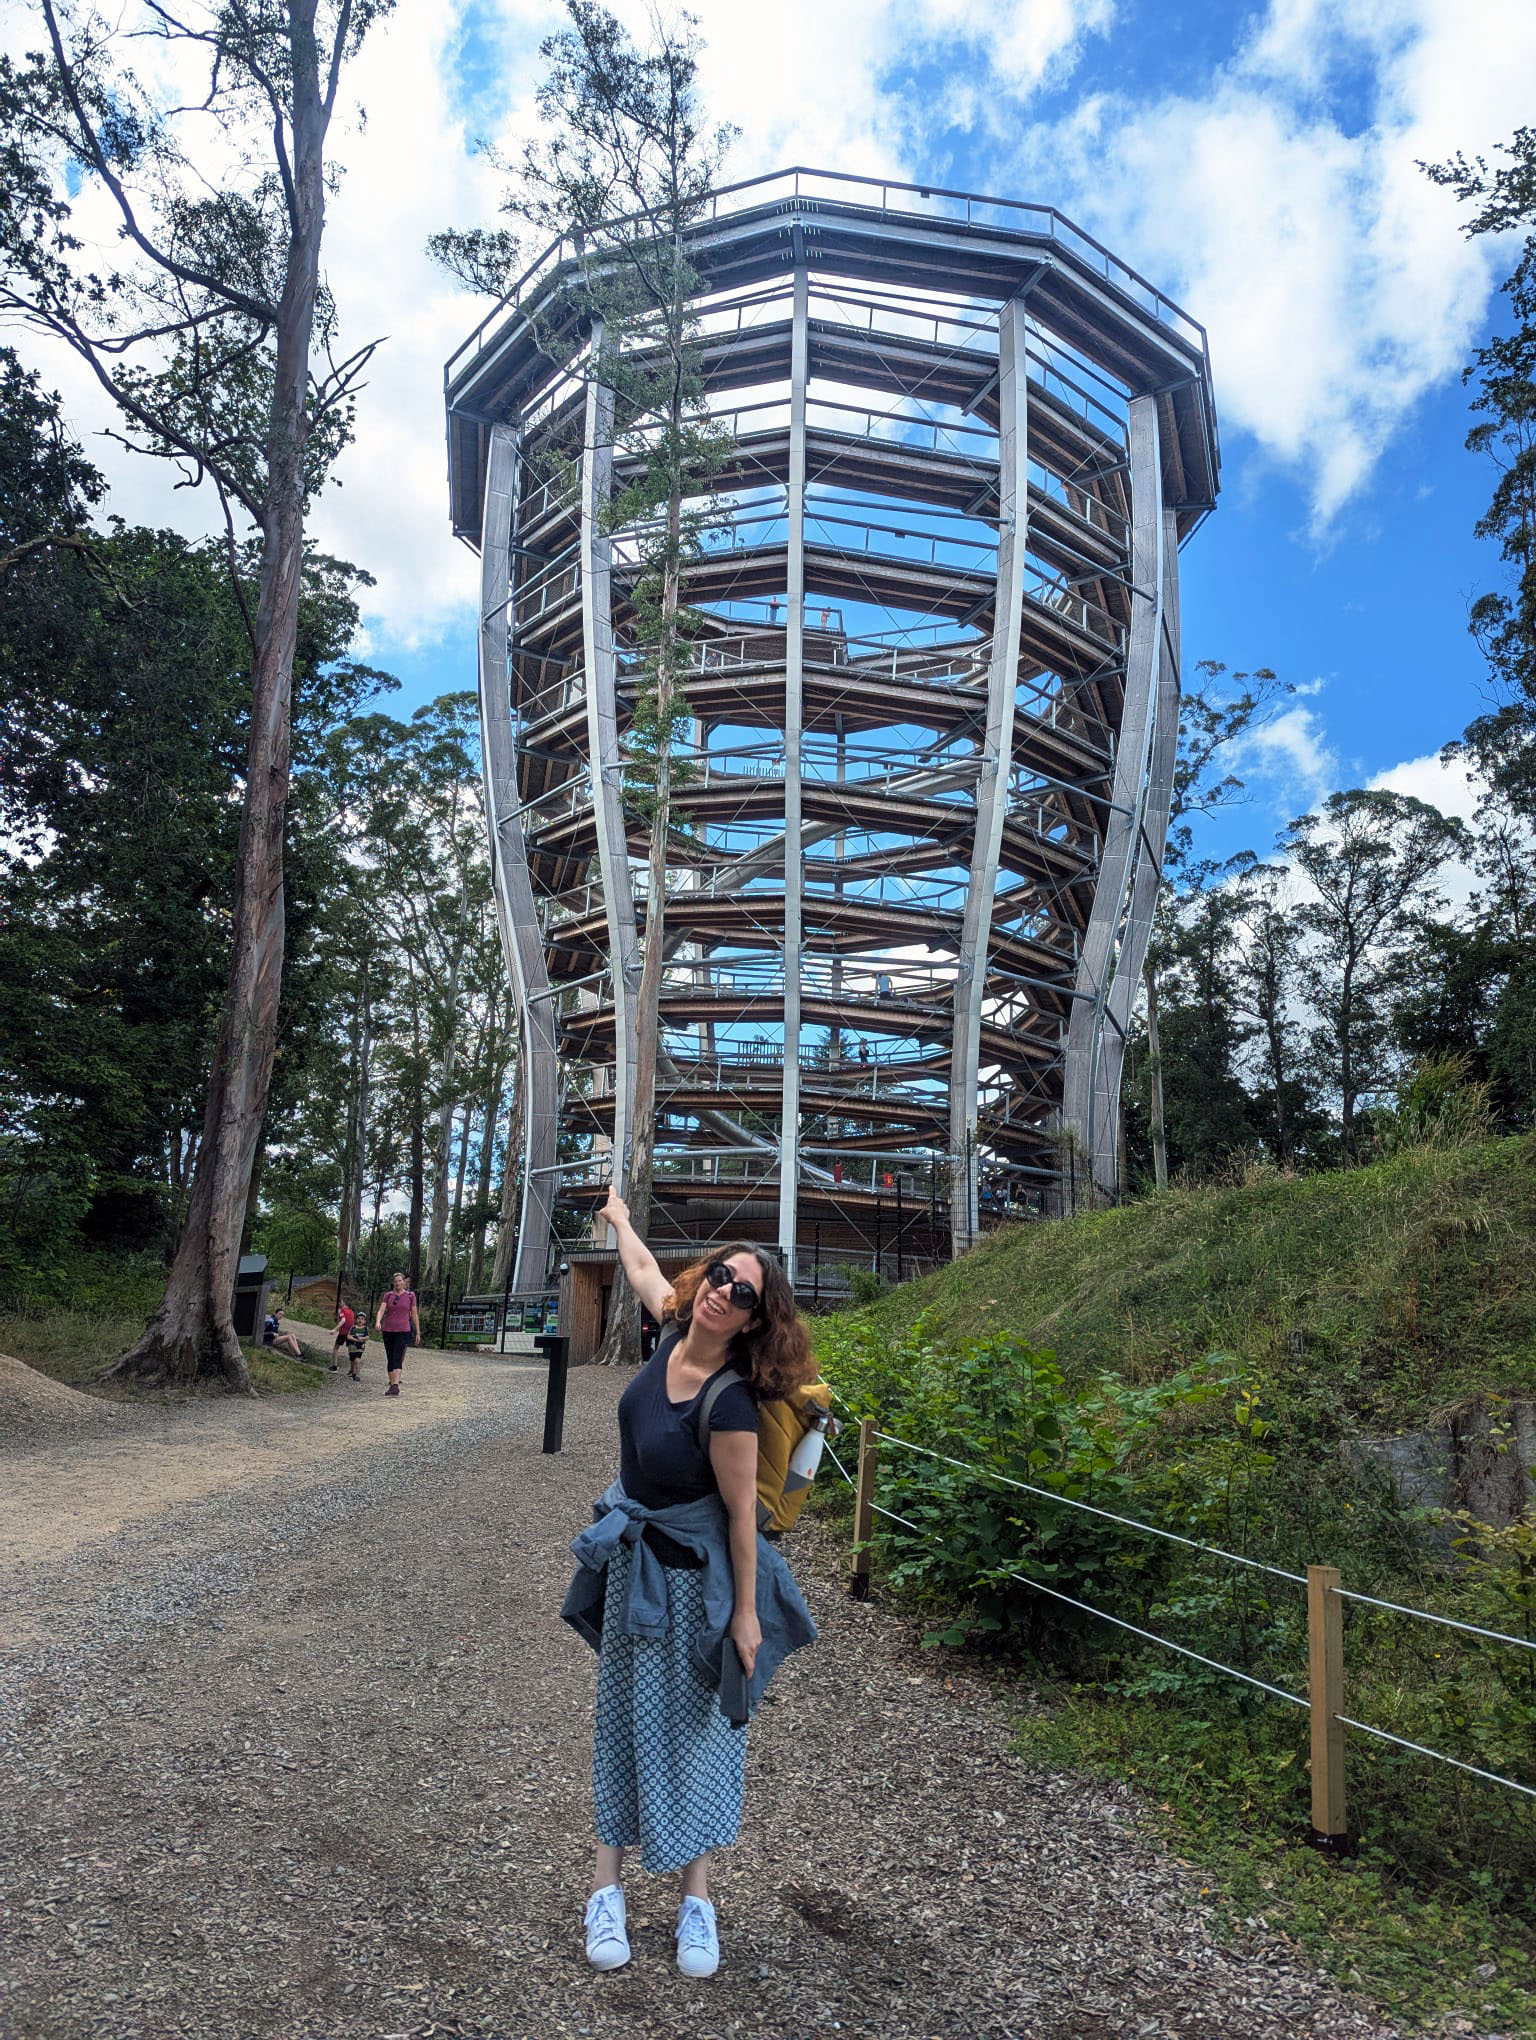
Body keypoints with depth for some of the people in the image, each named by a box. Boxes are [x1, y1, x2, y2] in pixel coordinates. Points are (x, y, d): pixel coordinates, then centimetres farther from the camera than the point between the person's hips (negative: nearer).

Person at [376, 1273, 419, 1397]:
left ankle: (396, 1385, -27)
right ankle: (392, 1385, 15)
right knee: (390, 1359, 6)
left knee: (397, 1358, -16)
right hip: (388, 1331, 3)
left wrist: (418, 1332, 8)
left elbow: (414, 1314, 9)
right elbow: (381, 1310, -5)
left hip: (403, 1331, -3)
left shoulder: (410, 1295, 5)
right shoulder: (388, 1295, 7)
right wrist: (378, 1322, -26)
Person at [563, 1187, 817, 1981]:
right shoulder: (676, 1330, -12)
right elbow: (644, 1272, 10)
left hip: (693, 1576, -7)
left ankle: (696, 1900, 25)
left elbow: (741, 1512, -22)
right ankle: (608, 1885, 29)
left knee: (693, 1722, 9)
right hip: (632, 1561, 7)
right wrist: (620, 1218, 27)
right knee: (624, 1716, 15)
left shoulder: (729, 1402, -31)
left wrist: (745, 1612, -15)